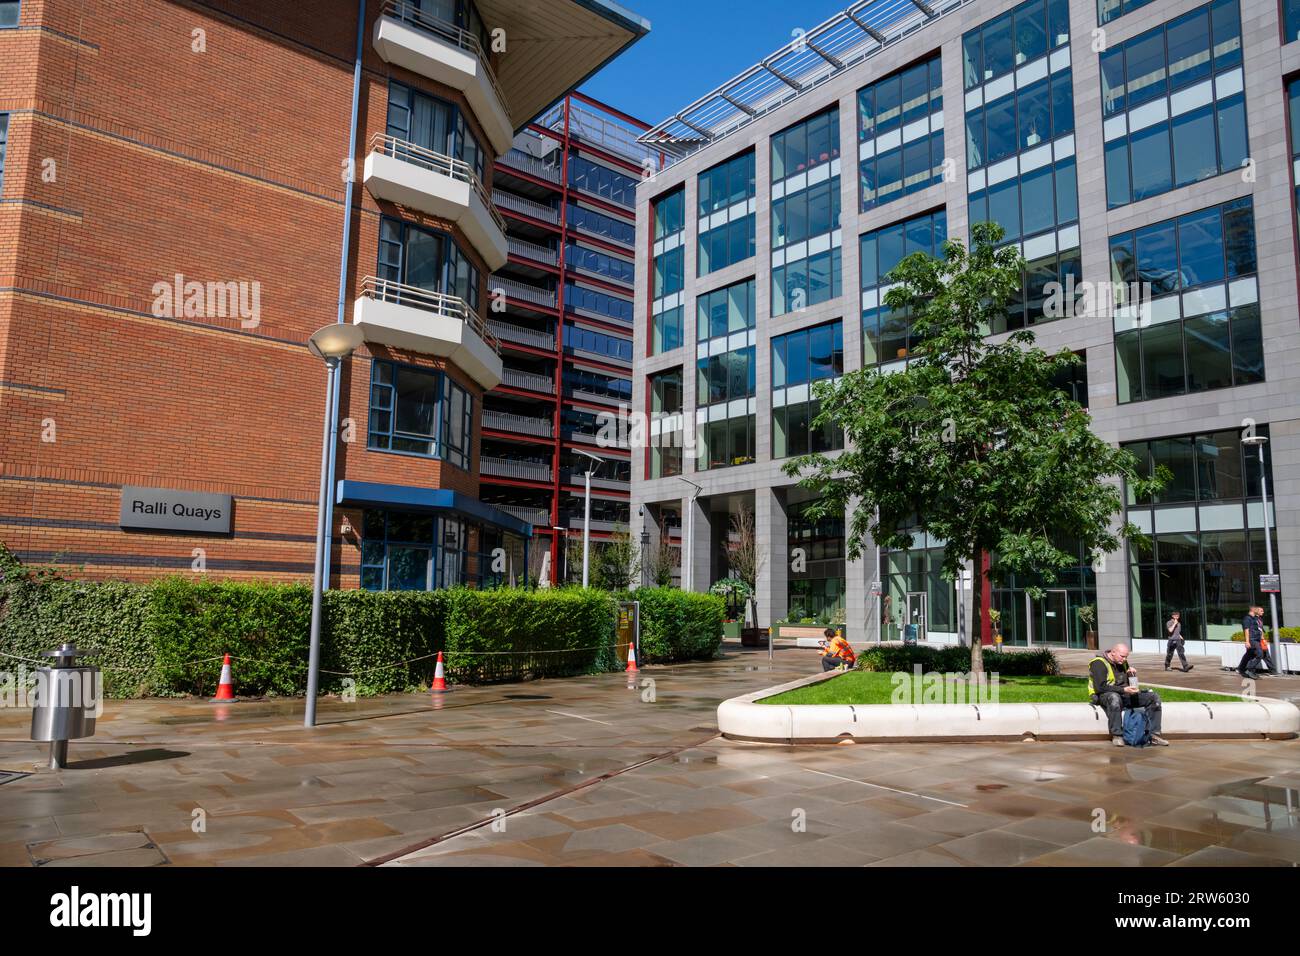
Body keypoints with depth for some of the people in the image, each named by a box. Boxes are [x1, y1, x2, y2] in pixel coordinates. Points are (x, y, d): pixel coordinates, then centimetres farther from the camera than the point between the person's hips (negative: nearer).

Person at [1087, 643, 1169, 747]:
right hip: (1105, 695, -8)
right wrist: (1123, 690, -25)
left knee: (1154, 697, -7)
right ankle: (1117, 736, -33)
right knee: (1114, 697, -44)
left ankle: (1154, 735, -8)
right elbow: (1100, 687, -21)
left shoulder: (1122, 662, 13)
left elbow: (1130, 683, 23)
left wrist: (1131, 674, 0)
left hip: (1124, 695, 8)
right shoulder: (1099, 663, -12)